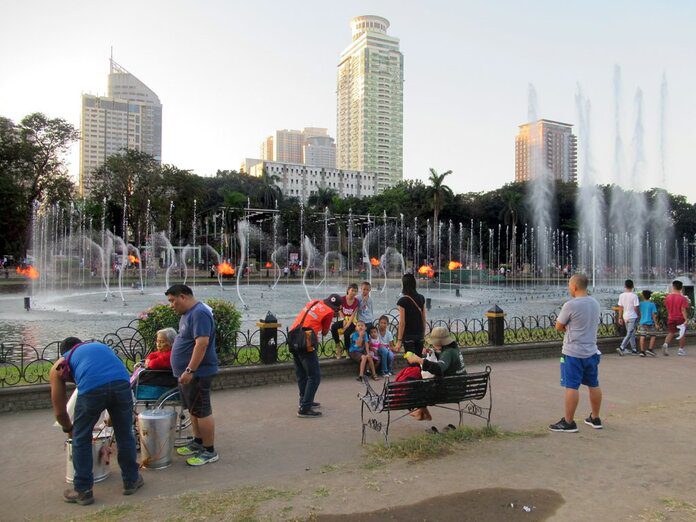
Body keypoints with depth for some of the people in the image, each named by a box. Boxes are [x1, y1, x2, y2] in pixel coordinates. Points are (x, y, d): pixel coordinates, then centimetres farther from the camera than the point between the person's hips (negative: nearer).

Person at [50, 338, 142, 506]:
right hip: (121, 383, 3)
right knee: (125, 434, 22)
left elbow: (59, 411, 33)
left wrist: (69, 429, 54)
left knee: (81, 439, 22)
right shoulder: (100, 345, 39)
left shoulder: (59, 365, 31)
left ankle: (83, 491, 31)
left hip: (92, 388, -3)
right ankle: (131, 481, 37)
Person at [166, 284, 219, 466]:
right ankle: (197, 442, 32)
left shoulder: (199, 313, -20)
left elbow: (202, 343, -28)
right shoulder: (189, 313, 13)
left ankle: (210, 451, 7)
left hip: (197, 373, -10)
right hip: (188, 372, 10)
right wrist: (186, 371, 21)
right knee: (193, 410, 19)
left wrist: (190, 371, -28)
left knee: (202, 411, -2)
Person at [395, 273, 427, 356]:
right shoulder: (421, 298, 4)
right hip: (419, 334, 5)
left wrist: (399, 340, -9)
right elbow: (424, 319, 8)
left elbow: (402, 322, -13)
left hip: (408, 335, -5)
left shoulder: (403, 301, -13)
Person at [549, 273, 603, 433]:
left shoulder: (571, 305, -17)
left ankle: (568, 422, 2)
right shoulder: (595, 303, 7)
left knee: (571, 386, -3)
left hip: (573, 352, -8)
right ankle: (595, 418, 28)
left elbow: (559, 327, -9)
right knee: (594, 385, 16)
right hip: (591, 351, 8)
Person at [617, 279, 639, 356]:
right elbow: (636, 308, -11)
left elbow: (620, 308, 3)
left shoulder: (621, 295, 0)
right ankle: (621, 348, -14)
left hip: (625, 317, 5)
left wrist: (620, 318, 9)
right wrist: (637, 316, 5)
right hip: (632, 317, -5)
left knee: (631, 334, 15)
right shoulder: (634, 296, -13)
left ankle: (634, 350, 21)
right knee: (629, 334, -3)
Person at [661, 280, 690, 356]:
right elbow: (683, 310, -17)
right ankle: (681, 350, 15)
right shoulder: (683, 298, -12)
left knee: (670, 333, 9)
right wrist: (686, 319, -17)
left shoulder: (668, 297, -1)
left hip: (671, 318, 3)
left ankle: (665, 344, -16)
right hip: (680, 318, -3)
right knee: (682, 334, 11)